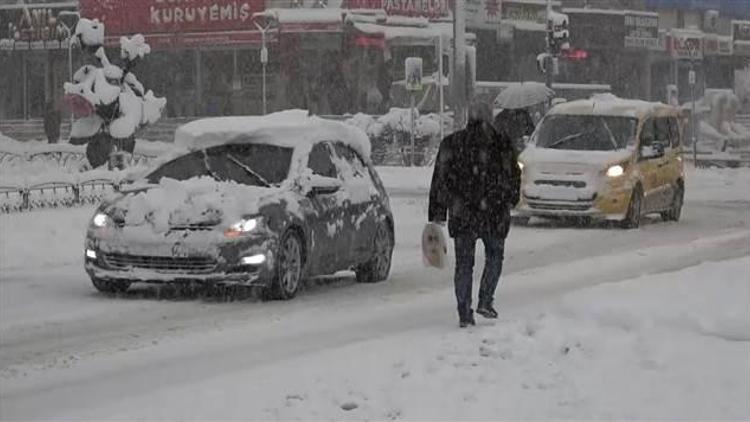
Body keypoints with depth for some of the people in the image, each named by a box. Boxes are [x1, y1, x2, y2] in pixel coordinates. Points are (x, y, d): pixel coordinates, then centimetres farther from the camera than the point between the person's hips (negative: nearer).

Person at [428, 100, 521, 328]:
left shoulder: (451, 144, 1)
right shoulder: (502, 144, -2)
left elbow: (440, 181, 1)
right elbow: (513, 179, 7)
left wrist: (436, 214, 5)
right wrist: (510, 201, 25)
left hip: (461, 215, 1)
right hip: (494, 214, -1)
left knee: (464, 263, 6)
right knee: (494, 255, 19)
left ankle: (464, 313, 2)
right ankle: (485, 301, 7)